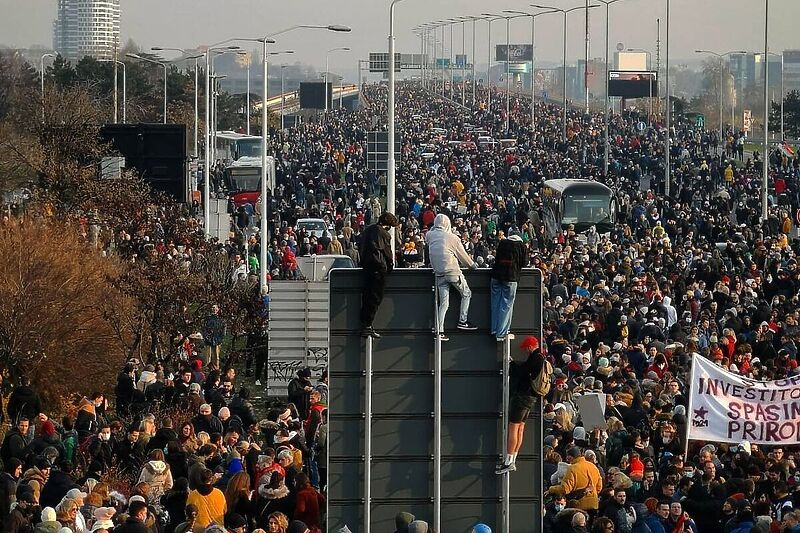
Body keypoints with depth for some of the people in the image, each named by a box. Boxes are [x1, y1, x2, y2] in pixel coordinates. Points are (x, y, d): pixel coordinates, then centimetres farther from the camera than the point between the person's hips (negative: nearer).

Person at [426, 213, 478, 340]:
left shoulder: (429, 235, 2)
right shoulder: (452, 237, -6)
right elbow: (462, 255, 3)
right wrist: (473, 264, 20)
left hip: (439, 273, 4)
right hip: (452, 270, -4)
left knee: (443, 302, 6)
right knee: (466, 294, 15)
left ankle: (439, 330, -4)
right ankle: (462, 321, 11)